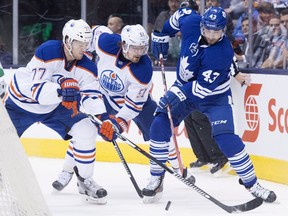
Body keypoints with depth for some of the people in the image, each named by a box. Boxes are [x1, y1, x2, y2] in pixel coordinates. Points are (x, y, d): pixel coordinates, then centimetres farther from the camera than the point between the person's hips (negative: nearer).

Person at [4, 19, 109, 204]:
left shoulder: (87, 66, -14)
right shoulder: (47, 52, -30)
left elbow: (91, 96, -16)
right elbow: (37, 89, -35)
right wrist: (61, 91, -52)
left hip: (56, 106, 4)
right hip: (23, 102, -4)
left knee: (86, 130, -14)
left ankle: (85, 181, 0)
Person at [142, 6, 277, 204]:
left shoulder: (223, 52, -31)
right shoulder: (191, 22, -19)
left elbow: (204, 87, -32)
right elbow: (180, 14, 8)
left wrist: (177, 95, -35)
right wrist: (161, 35, 10)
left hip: (214, 96, -5)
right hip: (184, 87, 5)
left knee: (226, 139, -18)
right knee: (159, 127, -10)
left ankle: (252, 184, -4)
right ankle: (156, 180, 2)